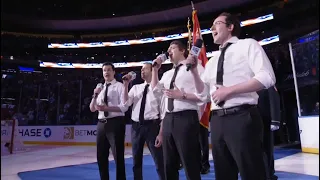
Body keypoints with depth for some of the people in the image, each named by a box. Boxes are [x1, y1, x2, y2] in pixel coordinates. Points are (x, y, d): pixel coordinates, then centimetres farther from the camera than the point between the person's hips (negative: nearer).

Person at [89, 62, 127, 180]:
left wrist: (107, 108, -23)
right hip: (101, 124, 7)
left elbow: (124, 107, -12)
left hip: (115, 123, -6)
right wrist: (95, 95, -2)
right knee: (101, 156, 13)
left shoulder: (119, 86, -1)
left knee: (118, 156, 0)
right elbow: (92, 109, 13)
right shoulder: (100, 89, 17)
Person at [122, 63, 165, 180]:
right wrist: (126, 85, -7)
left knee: (159, 160, 0)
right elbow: (126, 103, 1)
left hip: (152, 125, -4)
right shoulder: (136, 88, 12)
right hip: (136, 126, 5)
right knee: (136, 161, 15)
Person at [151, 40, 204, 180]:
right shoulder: (167, 74, 21)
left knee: (190, 165, 3)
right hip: (168, 119, 7)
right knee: (169, 165, 16)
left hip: (186, 118, -7)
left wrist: (182, 95, -16)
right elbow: (156, 90, 11)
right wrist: (155, 69, 11)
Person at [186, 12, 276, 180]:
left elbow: (267, 77, -9)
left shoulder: (248, 45, 5)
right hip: (217, 121, 6)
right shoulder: (212, 61, 20)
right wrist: (194, 70, 4)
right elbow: (203, 95, 16)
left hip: (242, 118, -6)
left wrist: (229, 90, -14)